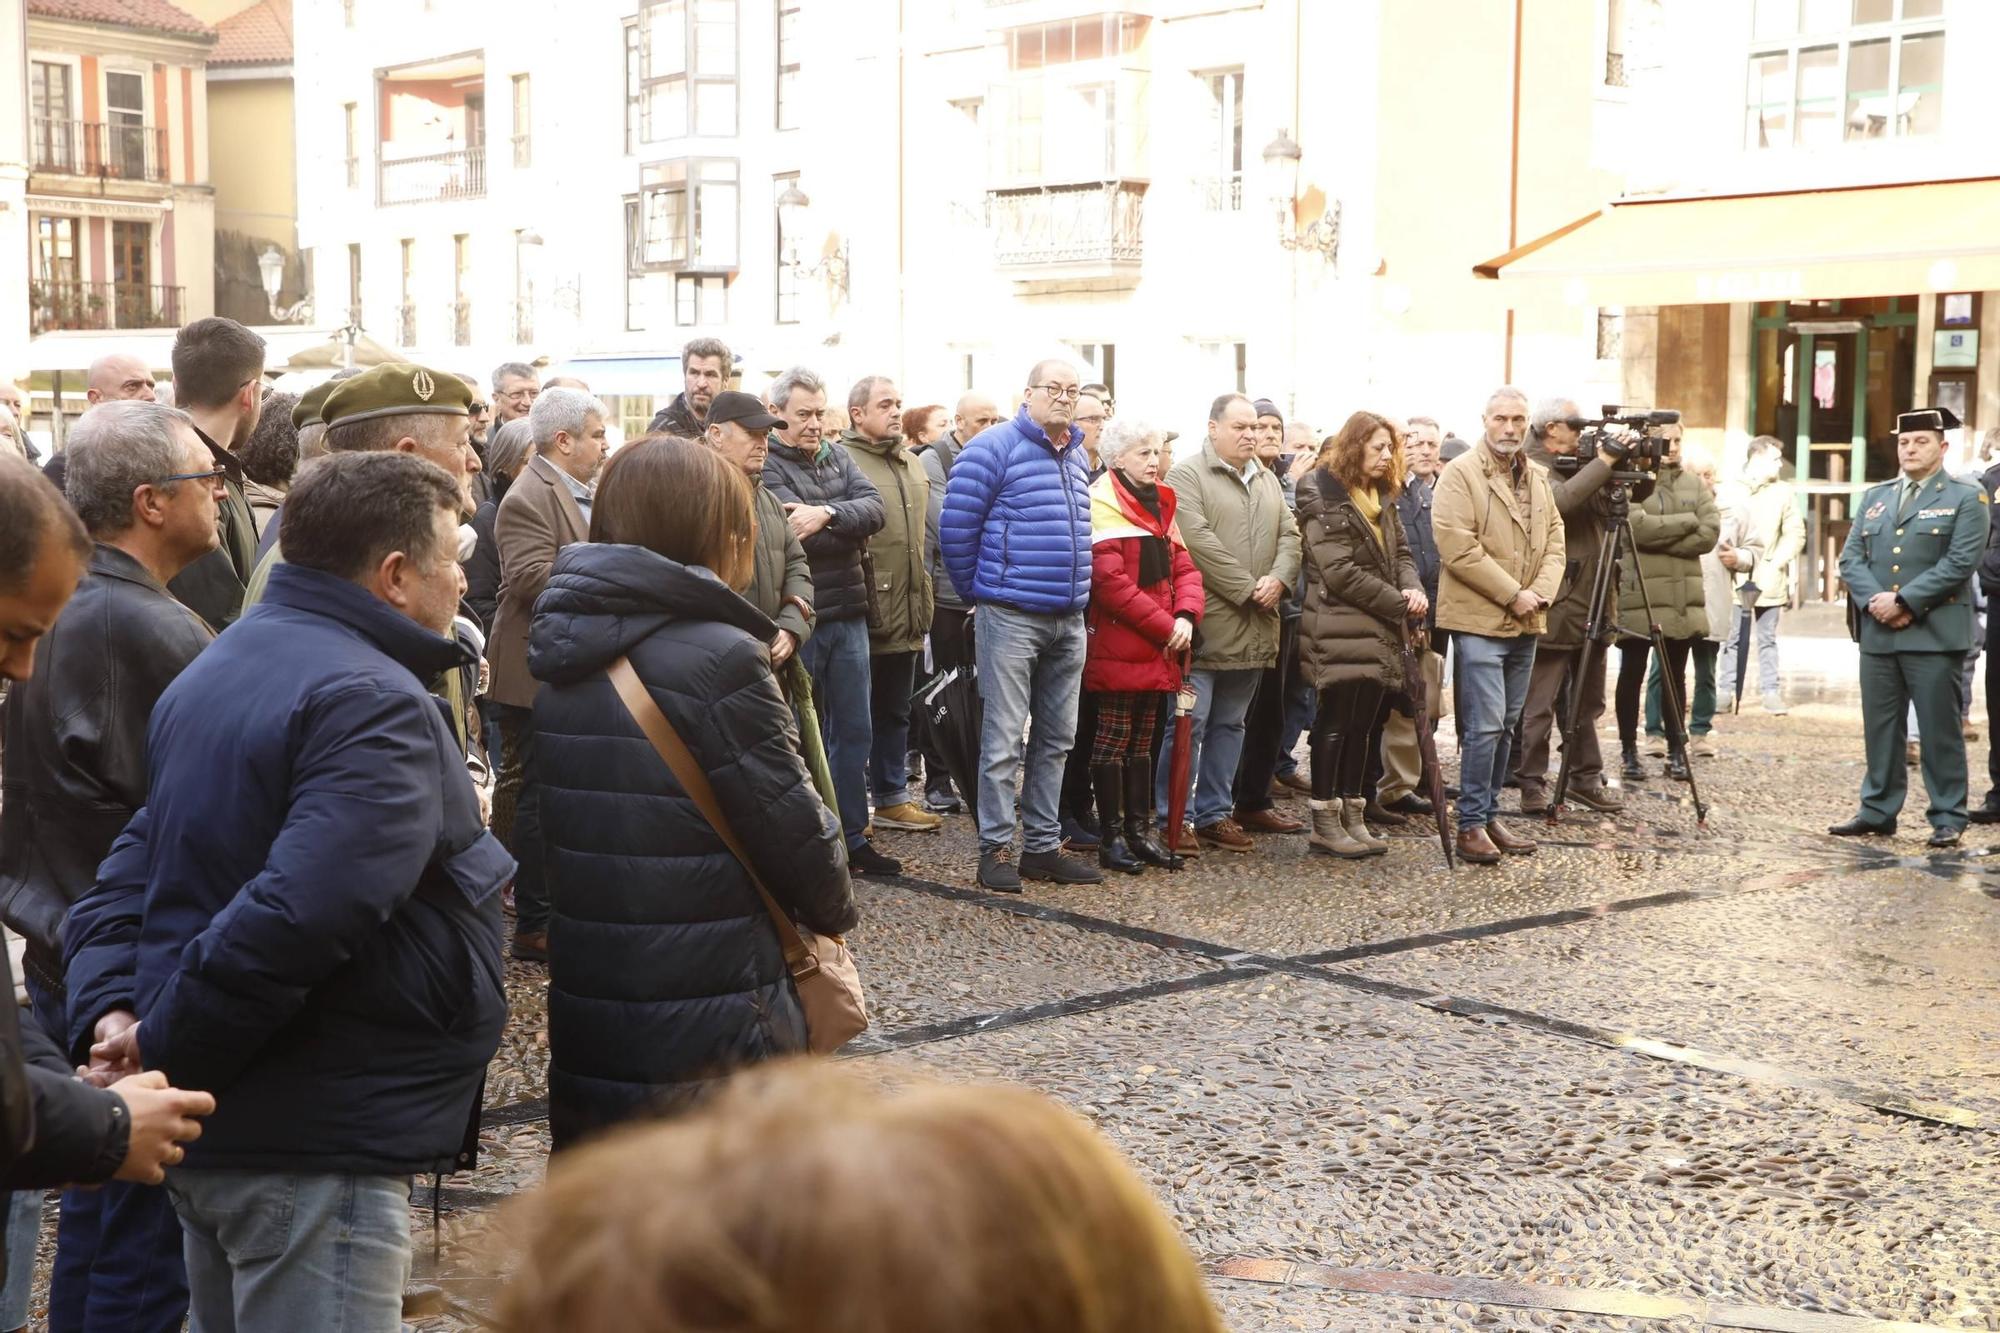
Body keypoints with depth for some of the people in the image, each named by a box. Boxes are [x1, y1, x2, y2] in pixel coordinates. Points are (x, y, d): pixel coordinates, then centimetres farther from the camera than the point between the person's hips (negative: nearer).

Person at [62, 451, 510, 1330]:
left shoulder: (217, 673, 13)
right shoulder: (372, 703, -19)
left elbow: (126, 878, 11)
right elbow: (300, 916, -31)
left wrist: (110, 1015, -3)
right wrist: (163, 1050, -20)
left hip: (210, 1125, 10)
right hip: (312, 1139, -10)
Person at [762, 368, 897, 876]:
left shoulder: (837, 456, 11)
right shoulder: (765, 464, -9)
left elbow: (875, 509, -4)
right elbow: (794, 536, -21)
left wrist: (828, 515, -20)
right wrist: (848, 527, -8)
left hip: (847, 615, 6)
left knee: (854, 731, 12)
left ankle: (852, 837, 22)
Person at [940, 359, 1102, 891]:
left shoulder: (1078, 457, 14)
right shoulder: (994, 449, -9)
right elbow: (956, 527, -9)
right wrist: (977, 592, 0)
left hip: (1068, 621, 7)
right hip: (1011, 618, -7)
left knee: (1055, 739, 11)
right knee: (1004, 740, -4)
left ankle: (1043, 845, 19)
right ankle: (996, 848, 3)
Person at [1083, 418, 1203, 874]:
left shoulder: (1159, 504, 15)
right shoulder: (1102, 504, -12)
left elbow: (1183, 566, 11)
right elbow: (1110, 581, -20)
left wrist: (1186, 616, -8)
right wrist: (1164, 626, -17)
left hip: (1159, 649, 8)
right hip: (1117, 646, -8)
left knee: (1141, 742, 14)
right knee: (1113, 742, -1)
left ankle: (1140, 830, 20)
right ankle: (1111, 838, 5)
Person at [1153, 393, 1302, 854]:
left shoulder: (1268, 481, 18)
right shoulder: (1187, 476, -7)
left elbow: (1290, 535, 14)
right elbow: (1199, 542, -16)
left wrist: (1278, 580, -6)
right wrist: (1247, 590, -15)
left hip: (1253, 629, 7)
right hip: (1207, 622, -7)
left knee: (1230, 723, 13)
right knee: (1189, 722, -5)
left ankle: (1215, 813, 20)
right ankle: (1174, 817, 1)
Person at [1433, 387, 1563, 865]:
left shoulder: (1538, 478, 15)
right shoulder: (1460, 474, -8)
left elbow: (1554, 540, 15)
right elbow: (1458, 548, -16)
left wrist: (1542, 591, -4)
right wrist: (1512, 595, -15)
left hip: (1525, 623, 7)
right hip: (1479, 620, -7)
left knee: (1505, 724, 11)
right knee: (1485, 725, -10)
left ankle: (1489, 816, 20)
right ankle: (1471, 825, -3)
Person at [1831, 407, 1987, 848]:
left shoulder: (1966, 498, 0)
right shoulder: (1875, 497, 17)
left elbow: (1959, 563, -11)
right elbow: (1851, 558, 9)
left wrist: (1903, 601, -16)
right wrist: (1874, 600, -9)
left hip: (1934, 633, -5)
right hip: (1877, 633, 5)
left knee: (1940, 729, -1)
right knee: (1880, 727, 9)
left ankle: (1948, 818, 6)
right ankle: (1877, 812, 16)